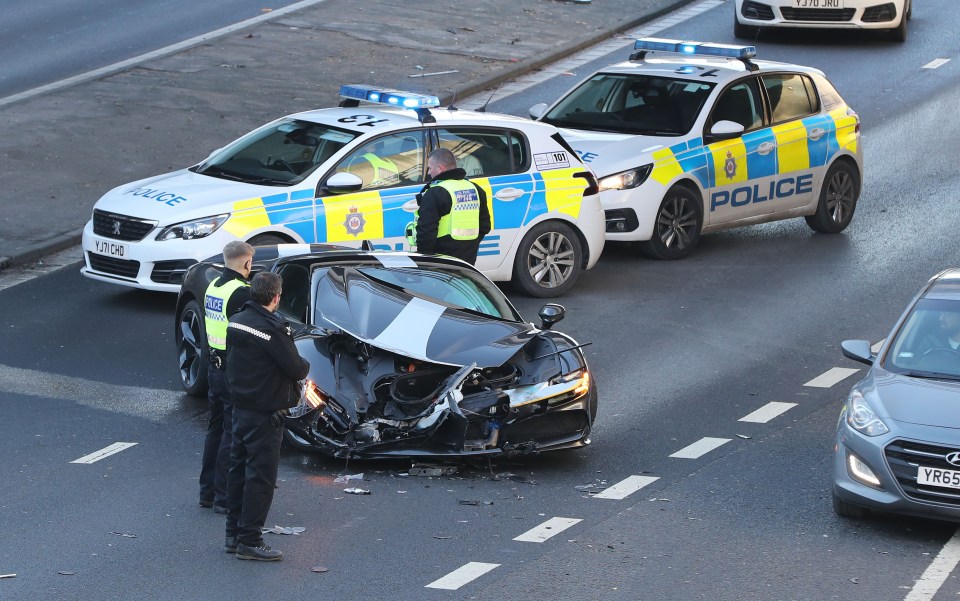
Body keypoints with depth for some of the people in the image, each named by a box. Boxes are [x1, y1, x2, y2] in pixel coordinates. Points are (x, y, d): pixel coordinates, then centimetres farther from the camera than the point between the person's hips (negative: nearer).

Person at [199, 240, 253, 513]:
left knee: (215, 429, 18)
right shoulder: (241, 293, -20)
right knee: (233, 434, -1)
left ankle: (208, 492, 24)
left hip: (214, 366, 9)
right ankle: (225, 497, 2)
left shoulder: (213, 287, 8)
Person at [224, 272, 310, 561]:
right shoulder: (273, 329, -21)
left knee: (238, 469, 15)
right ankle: (250, 540, 0)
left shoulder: (236, 322, 5)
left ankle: (234, 534, 23)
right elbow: (296, 369, -18)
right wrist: (304, 365, 4)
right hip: (265, 413, -8)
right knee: (261, 475, -2)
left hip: (239, 408, 8)